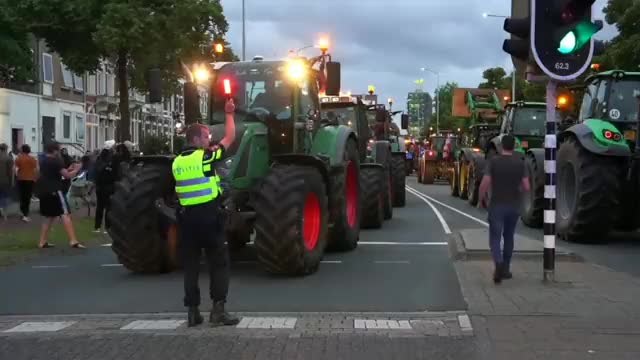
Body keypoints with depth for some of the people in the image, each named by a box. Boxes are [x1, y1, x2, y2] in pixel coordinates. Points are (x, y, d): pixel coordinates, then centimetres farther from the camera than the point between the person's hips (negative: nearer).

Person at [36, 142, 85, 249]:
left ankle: (42, 242, 18)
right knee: (65, 214, -12)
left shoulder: (44, 162, 19)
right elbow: (67, 175, -12)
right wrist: (76, 170, 5)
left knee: (49, 217, 19)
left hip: (44, 192, 9)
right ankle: (73, 241, -22)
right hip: (54, 191, -9)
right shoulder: (56, 161, -8)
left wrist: (68, 169, 21)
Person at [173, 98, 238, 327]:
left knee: (190, 265, 9)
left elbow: (182, 190, 14)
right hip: (209, 215, -5)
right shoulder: (206, 157, -7)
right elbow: (229, 138, 4)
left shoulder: (177, 162, 9)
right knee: (219, 263, 2)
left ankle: (193, 312, 10)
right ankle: (218, 310, -5)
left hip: (186, 216, 5)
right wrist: (229, 114, 16)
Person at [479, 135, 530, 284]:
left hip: (497, 205, -3)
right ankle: (505, 269, 25)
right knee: (508, 237, 19)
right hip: (514, 206, 3)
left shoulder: (493, 161, -8)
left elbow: (484, 184, -14)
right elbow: (526, 187, -3)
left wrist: (483, 198, 4)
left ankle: (499, 264, -24)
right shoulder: (520, 163, -2)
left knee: (495, 238, 1)